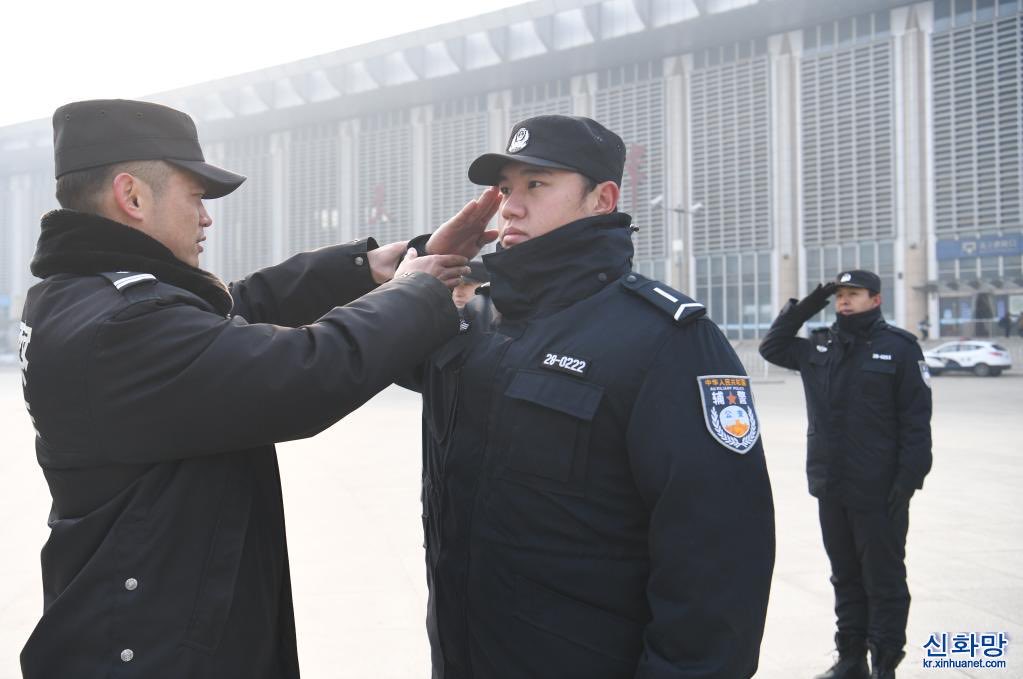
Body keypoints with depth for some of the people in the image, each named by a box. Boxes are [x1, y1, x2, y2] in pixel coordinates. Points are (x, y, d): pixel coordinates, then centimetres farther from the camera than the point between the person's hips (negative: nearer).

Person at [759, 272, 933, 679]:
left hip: (879, 491, -6)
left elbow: (916, 422, -9)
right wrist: (801, 309, 8)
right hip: (830, 487, 6)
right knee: (845, 577, 14)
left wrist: (908, 481, -15)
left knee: (884, 581, 3)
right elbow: (771, 347, 22)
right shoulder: (819, 347, 10)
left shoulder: (898, 348, -6)